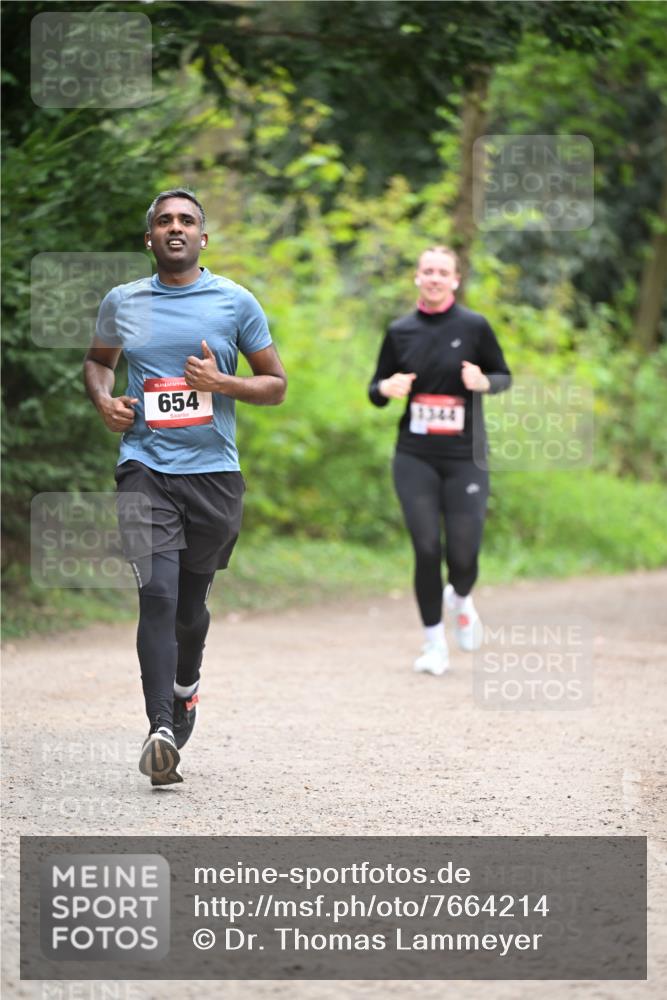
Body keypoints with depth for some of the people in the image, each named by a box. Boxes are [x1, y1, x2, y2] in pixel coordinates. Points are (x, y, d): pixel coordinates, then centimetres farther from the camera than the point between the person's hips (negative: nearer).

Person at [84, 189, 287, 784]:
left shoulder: (236, 303, 4)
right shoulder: (122, 303, 8)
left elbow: (276, 385, 8)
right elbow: (98, 359, 27)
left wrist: (221, 383, -10)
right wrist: (103, 398, 5)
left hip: (214, 471, 1)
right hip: (146, 470, -1)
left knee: (191, 601, 12)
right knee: (157, 595, -17)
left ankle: (185, 684, 43)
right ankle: (161, 731, -24)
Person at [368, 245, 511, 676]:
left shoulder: (474, 326, -1)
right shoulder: (401, 331, 5)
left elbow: (505, 377, 7)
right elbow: (376, 389, 13)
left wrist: (483, 382, -15)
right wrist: (387, 389, -11)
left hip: (466, 457, -1)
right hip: (415, 458, 1)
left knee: (463, 555, -4)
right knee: (426, 548, -8)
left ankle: (460, 598, 32)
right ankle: (434, 641, 8)